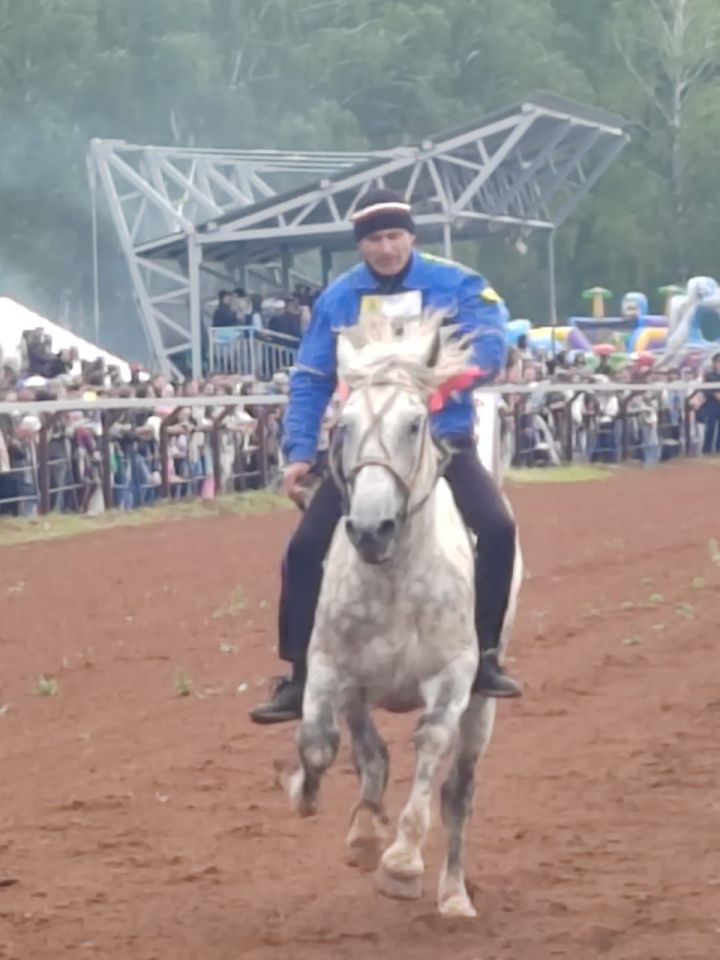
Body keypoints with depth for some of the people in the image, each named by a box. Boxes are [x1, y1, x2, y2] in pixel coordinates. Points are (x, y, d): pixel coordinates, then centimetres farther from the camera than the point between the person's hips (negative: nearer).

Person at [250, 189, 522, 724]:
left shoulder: (456, 286, -5)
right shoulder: (338, 300, 1)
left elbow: (490, 341, -18)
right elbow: (311, 381, 4)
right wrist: (300, 453, -6)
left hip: (443, 439, -2)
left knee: (497, 528, -22)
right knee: (306, 548, -9)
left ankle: (485, 657, -6)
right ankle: (301, 679, 1)